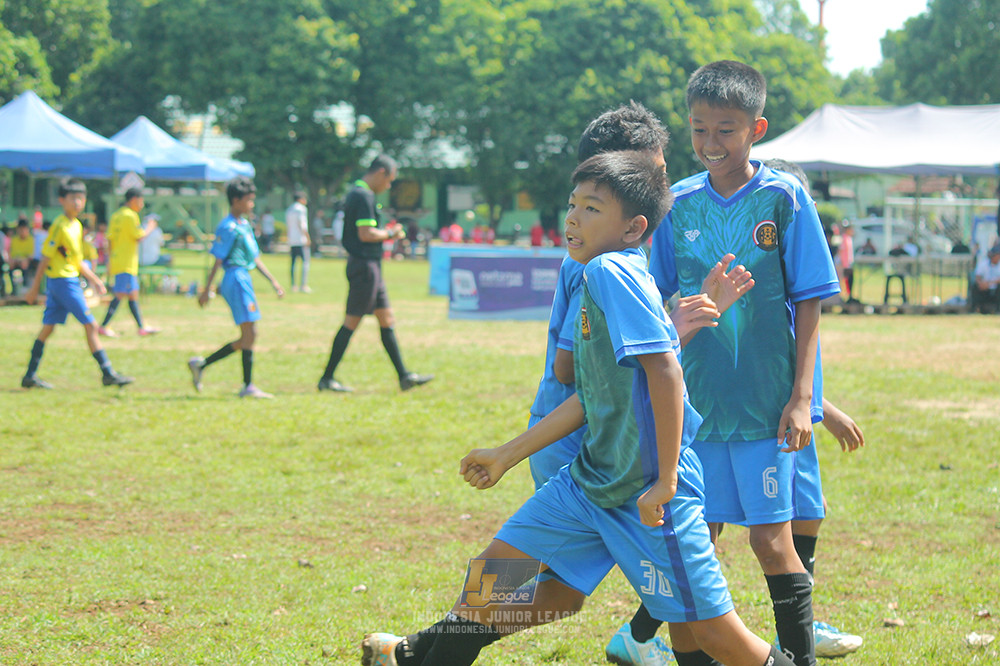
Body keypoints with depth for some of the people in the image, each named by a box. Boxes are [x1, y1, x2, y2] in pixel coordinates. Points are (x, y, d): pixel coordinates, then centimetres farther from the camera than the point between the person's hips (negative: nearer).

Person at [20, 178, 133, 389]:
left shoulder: (76, 225, 13)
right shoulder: (59, 226, -15)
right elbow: (45, 257, -13)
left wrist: (94, 279, 18)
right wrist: (35, 288, -12)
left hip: (70, 279, 9)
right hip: (62, 280, -9)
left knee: (48, 328, 10)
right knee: (90, 325, -7)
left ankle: (30, 376, 13)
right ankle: (107, 373, -5)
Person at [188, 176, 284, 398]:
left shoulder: (245, 225, 17)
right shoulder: (228, 227, -11)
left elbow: (255, 258, 22)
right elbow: (218, 261, -12)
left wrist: (273, 282, 19)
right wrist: (207, 289, -11)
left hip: (244, 280, 10)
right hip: (235, 279, -10)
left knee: (247, 338, 10)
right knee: (249, 334, -9)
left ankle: (201, 364, 15)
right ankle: (248, 386, -6)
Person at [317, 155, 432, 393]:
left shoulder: (356, 193, 16)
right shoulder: (364, 196, -16)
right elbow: (366, 234, -23)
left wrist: (386, 234, 12)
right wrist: (390, 233, -8)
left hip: (369, 266, 11)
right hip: (364, 265, -11)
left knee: (387, 320, 11)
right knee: (351, 323, -5)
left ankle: (404, 376, 13)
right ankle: (327, 378, 0)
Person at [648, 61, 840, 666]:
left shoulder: (784, 198, -5)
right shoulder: (679, 204, 5)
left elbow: (809, 301, -4)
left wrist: (801, 396, -9)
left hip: (765, 404, -3)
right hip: (695, 402, 3)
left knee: (771, 539, -2)